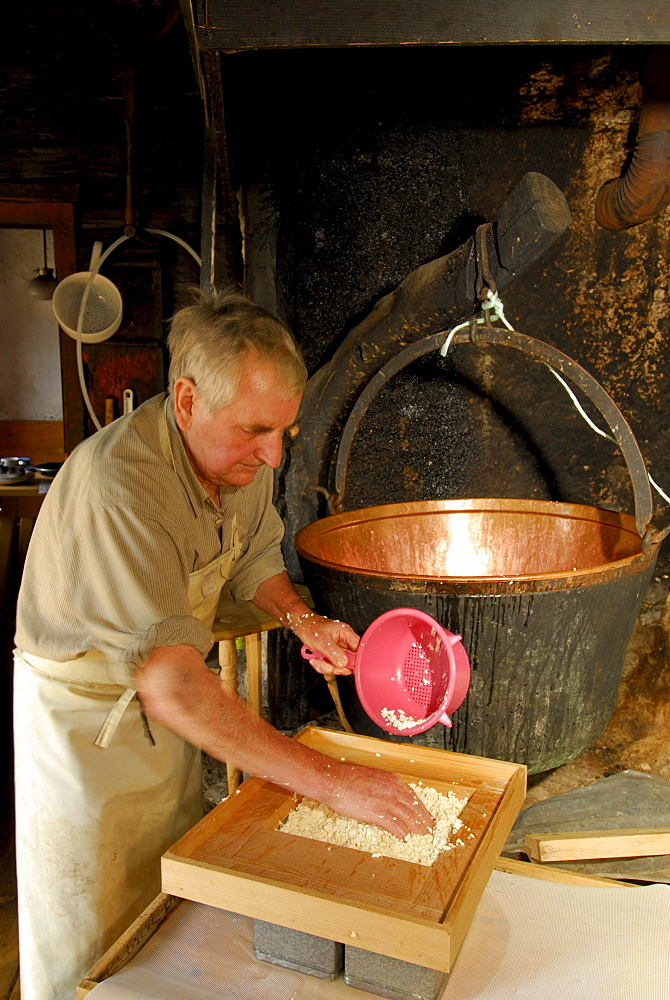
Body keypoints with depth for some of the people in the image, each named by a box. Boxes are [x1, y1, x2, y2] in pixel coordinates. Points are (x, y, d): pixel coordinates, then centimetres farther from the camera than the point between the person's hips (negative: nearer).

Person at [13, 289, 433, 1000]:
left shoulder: (244, 456, -11)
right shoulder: (116, 480, -36)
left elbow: (255, 556, 8)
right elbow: (172, 685, -42)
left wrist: (301, 619, -12)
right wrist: (327, 778, -41)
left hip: (166, 700, 7)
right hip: (81, 710, -6)